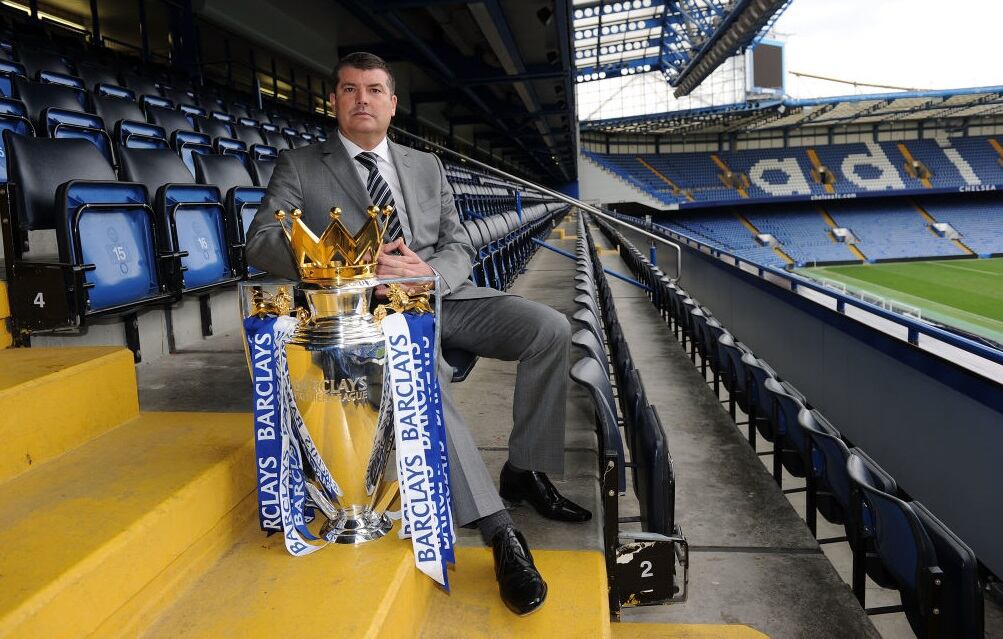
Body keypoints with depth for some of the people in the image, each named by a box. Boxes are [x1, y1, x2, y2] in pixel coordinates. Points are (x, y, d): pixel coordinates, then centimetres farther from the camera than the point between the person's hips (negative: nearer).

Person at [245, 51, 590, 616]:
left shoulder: (427, 166, 20)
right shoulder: (300, 167, 9)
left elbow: (458, 247, 14)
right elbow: (262, 242, -5)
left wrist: (430, 272, -13)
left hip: (444, 295, 5)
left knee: (550, 329, -16)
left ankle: (525, 471, 0)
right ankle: (499, 529, -33)